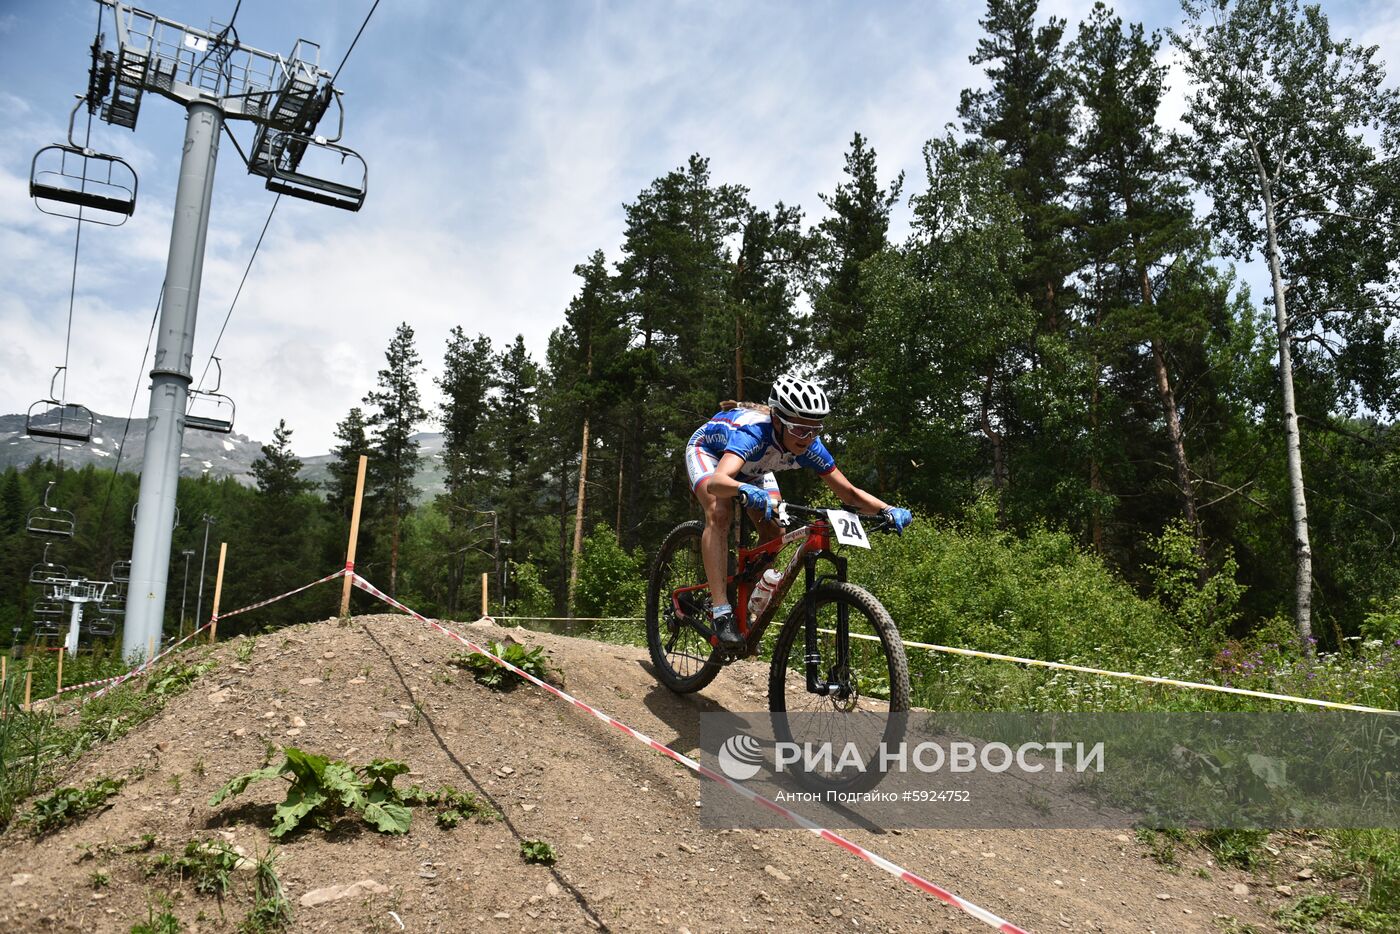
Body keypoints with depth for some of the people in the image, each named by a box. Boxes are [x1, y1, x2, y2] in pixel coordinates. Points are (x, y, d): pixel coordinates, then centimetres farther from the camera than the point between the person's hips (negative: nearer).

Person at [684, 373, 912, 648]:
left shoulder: (809, 446, -29)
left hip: (751, 466, 6)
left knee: (774, 531, -9)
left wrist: (888, 509, -38)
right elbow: (715, 482, -61)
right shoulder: (754, 433, -45)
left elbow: (849, 492, -21)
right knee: (720, 514, -31)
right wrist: (746, 490, -81)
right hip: (708, 450, -5)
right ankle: (720, 611, -30)